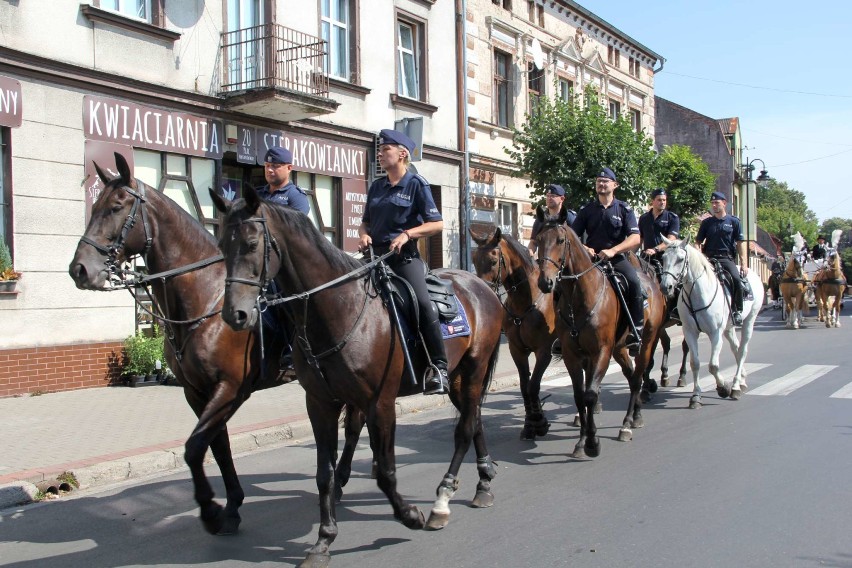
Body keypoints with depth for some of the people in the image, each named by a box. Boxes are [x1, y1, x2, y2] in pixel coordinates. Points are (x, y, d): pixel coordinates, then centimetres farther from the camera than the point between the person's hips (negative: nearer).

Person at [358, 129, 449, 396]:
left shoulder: (417, 184, 0)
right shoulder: (376, 186, 16)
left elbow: (437, 224, -3)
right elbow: (365, 221, 24)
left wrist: (407, 234, -16)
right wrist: (363, 234, 1)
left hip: (404, 256, -6)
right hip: (375, 254, 6)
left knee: (423, 303, -26)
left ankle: (439, 368, -22)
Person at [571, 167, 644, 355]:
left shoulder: (624, 209, 5)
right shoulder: (587, 210, 11)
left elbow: (635, 239, -7)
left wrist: (613, 250, -21)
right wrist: (582, 248, -13)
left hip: (617, 258, -2)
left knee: (633, 281, -31)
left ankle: (636, 333, -24)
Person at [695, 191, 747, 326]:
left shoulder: (734, 222, 10)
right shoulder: (707, 223, 14)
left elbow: (740, 243, 6)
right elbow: (698, 241, 16)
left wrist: (744, 263, -4)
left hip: (727, 259, -2)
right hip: (709, 258, 2)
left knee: (736, 279, -29)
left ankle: (737, 311, -16)